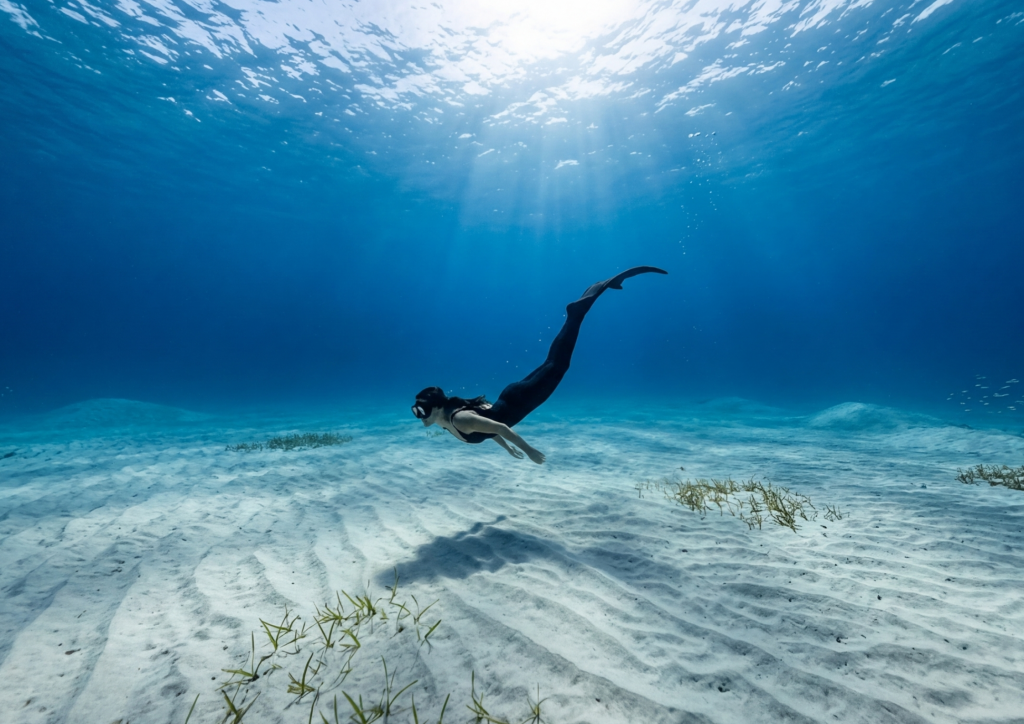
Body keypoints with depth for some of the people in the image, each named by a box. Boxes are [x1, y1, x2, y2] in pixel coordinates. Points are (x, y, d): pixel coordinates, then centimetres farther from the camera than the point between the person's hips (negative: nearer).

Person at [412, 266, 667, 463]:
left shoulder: (460, 419, -27)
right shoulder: (446, 419, 1)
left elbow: (499, 427, -28)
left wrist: (528, 450, -17)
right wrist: (506, 446, 25)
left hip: (515, 402, -6)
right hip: (506, 401, 6)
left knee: (556, 366, -2)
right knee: (550, 364, 14)